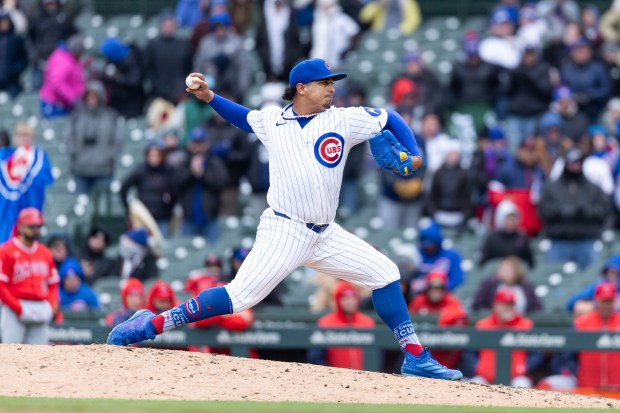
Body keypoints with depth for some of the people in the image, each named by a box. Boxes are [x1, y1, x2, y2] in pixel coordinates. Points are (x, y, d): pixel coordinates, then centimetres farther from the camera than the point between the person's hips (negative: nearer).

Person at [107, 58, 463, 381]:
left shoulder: (344, 120, 2)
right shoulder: (271, 120, 2)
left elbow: (391, 119, 9)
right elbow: (244, 117, 23)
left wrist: (414, 154, -5)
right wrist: (209, 97, 12)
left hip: (325, 235, 4)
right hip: (284, 232, -4)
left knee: (385, 274, 2)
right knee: (240, 295, -19)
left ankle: (415, 357, 12)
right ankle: (153, 324, -14)